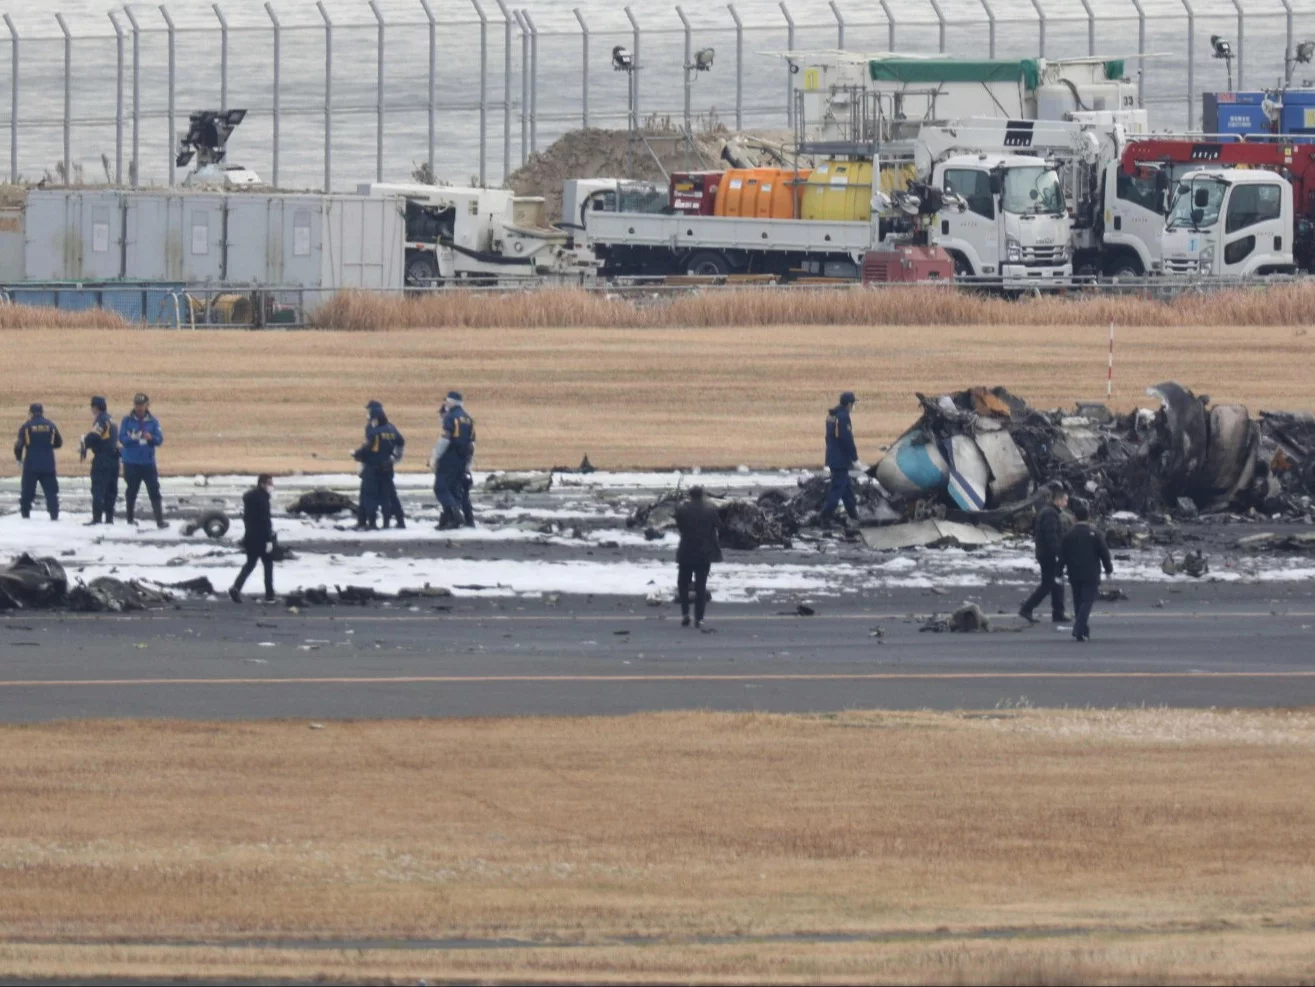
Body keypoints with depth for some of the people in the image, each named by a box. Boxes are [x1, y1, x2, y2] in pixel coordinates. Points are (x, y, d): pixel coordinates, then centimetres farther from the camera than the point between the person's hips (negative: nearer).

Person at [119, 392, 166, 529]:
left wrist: (151, 438, -20)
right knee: (131, 491, 8)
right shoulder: (127, 420, 0)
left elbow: (160, 440, 1)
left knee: (154, 491, -6)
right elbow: (122, 438, -6)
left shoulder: (152, 421, 3)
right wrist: (133, 438, -26)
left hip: (148, 462, 1)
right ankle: (129, 518, 22)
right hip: (131, 462, -1)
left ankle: (160, 520, -6)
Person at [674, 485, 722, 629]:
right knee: (701, 586, 5)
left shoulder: (682, 510, -9)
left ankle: (685, 613, 0)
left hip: (686, 553, -1)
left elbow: (679, 527, 1)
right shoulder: (710, 510, -6)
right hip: (705, 553, 1)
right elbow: (718, 526, 7)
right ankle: (699, 618, 2)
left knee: (683, 584, 14)